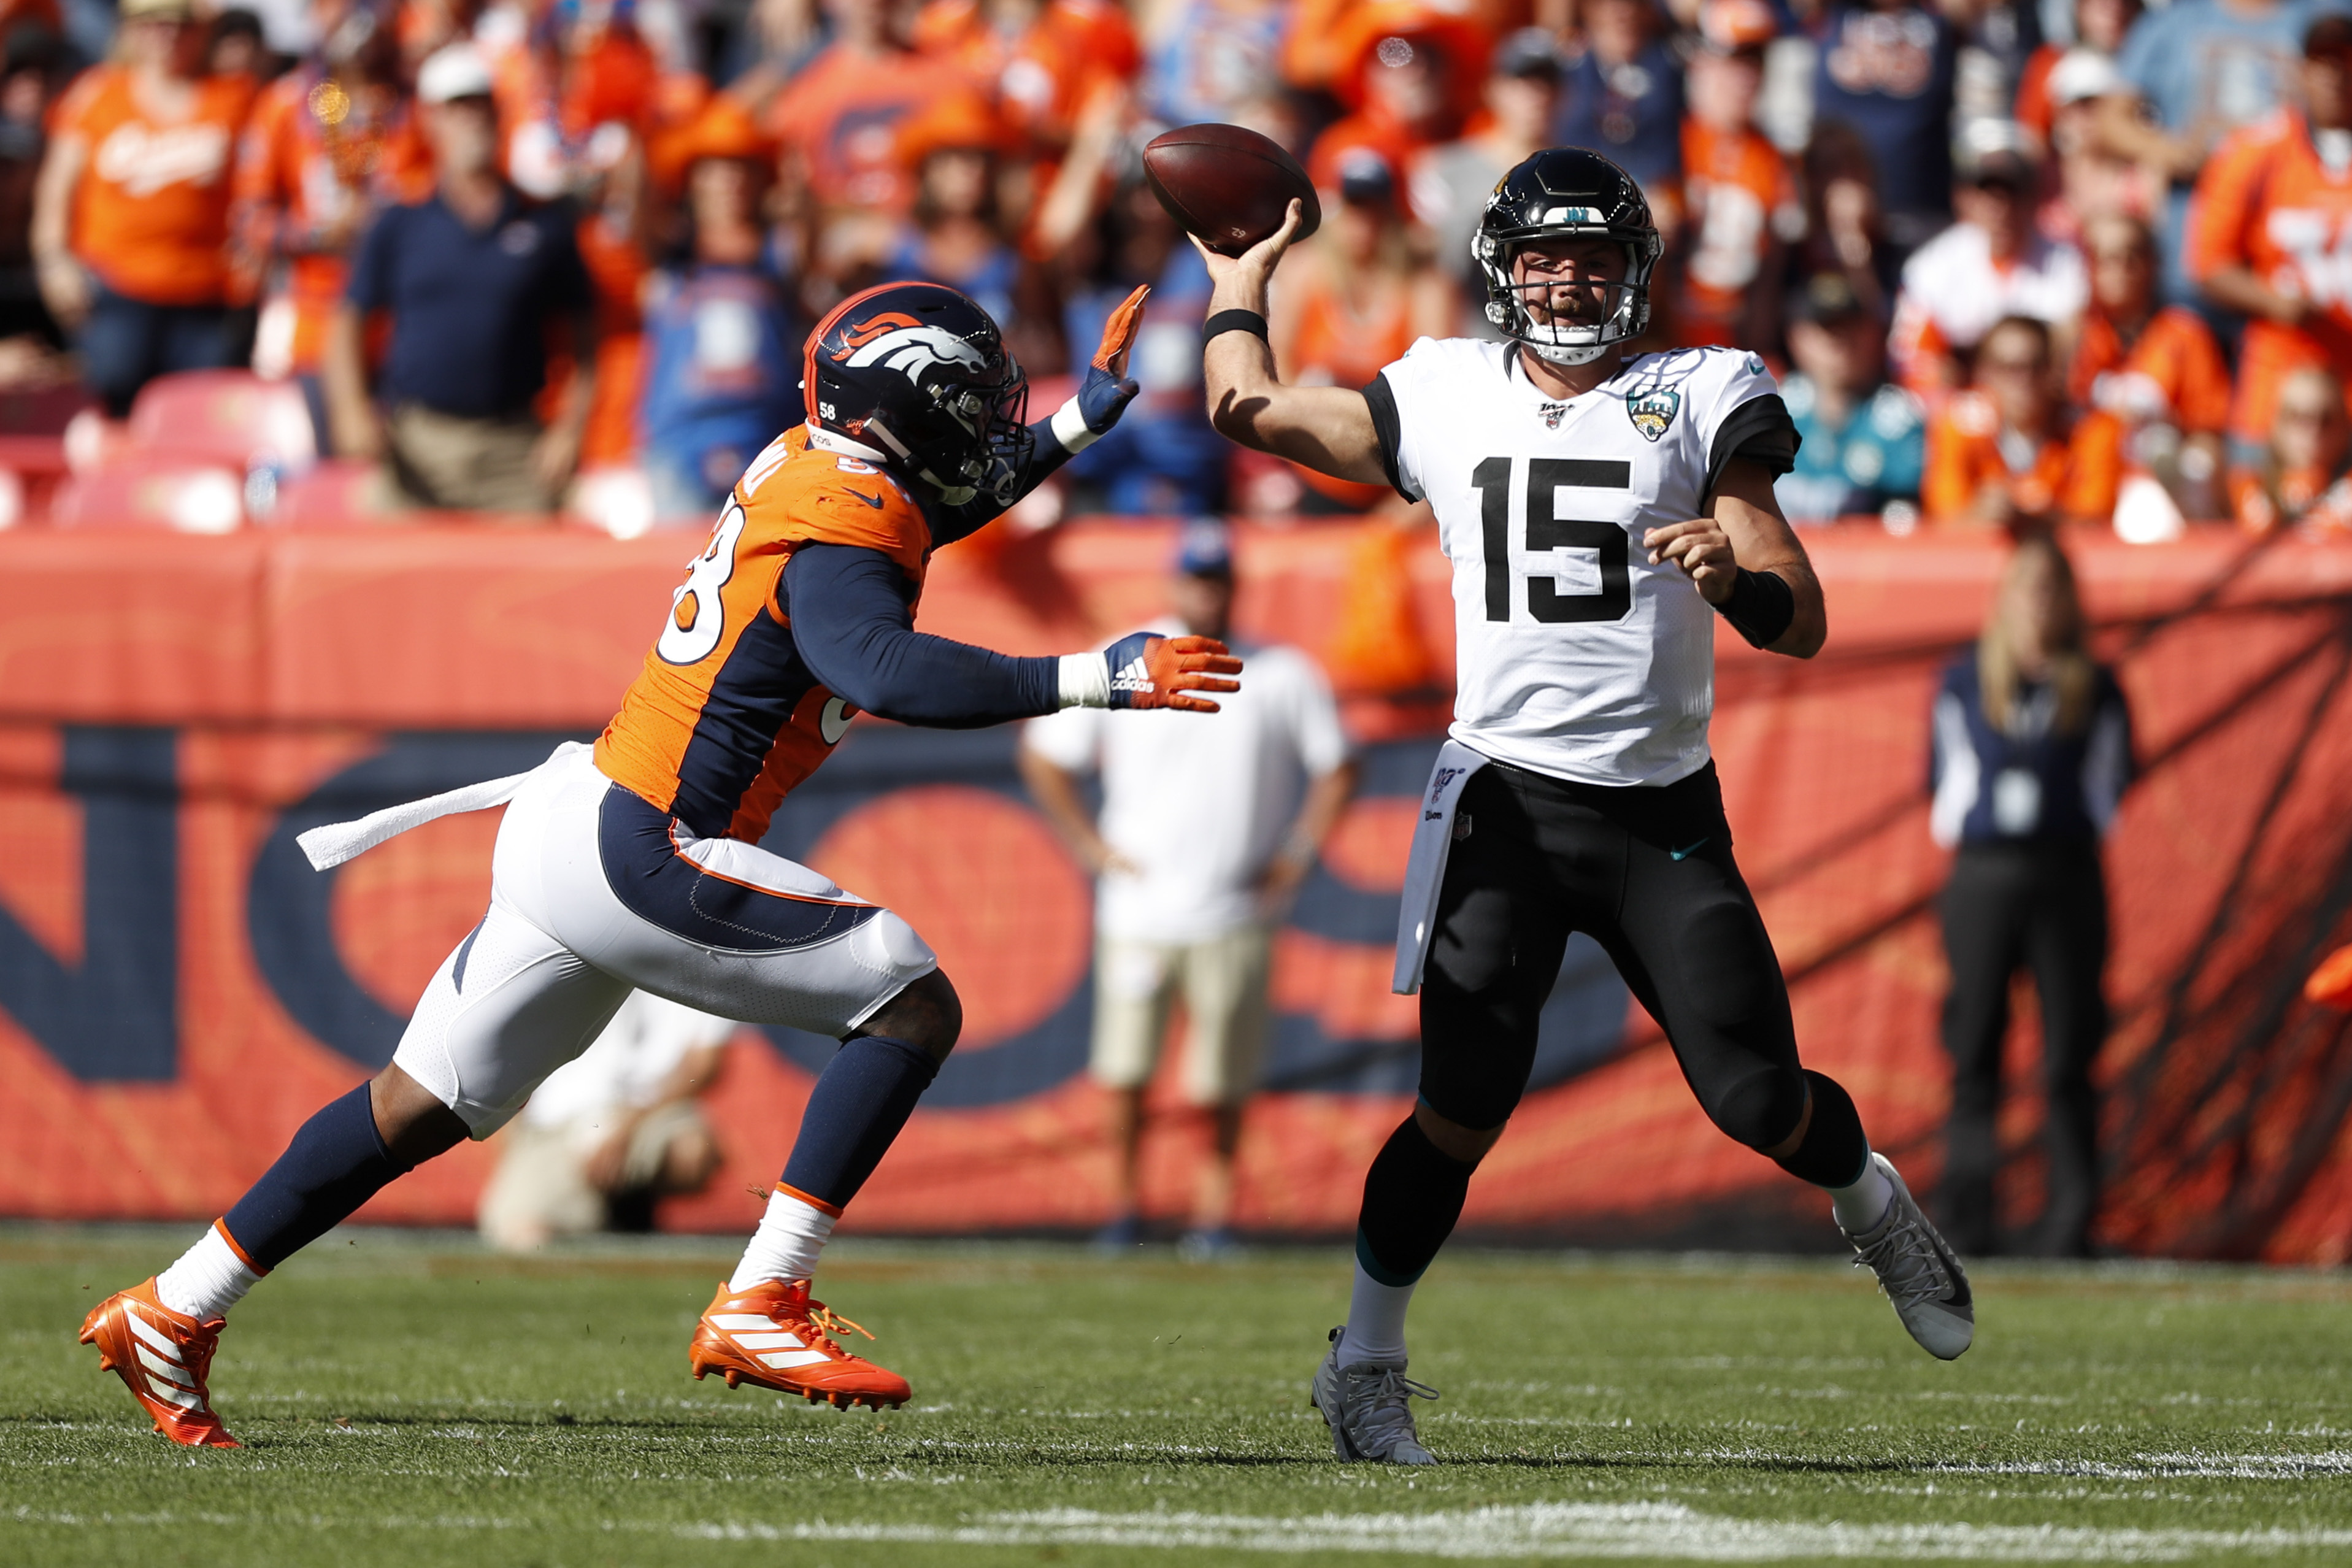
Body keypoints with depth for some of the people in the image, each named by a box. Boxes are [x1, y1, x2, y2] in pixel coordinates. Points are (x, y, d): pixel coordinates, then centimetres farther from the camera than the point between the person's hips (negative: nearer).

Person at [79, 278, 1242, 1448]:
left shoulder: (811, 464, 12)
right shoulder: (841, 527, -17)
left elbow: (933, 505, 33)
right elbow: (887, 669, -35)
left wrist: (1084, 416, 31)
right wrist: (1094, 679, -36)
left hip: (571, 818, 10)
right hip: (635, 861, -10)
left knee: (423, 1110, 19)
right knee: (914, 1005, -9)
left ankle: (173, 1314, 26)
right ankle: (759, 1308, -12)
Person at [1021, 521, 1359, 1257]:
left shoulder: (1284, 677, 4)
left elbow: (1336, 768, 13)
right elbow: (1042, 755, 9)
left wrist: (1298, 853, 3)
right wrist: (1090, 845, 2)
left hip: (1235, 915, 0)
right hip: (1139, 912, 0)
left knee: (1224, 1078, 0)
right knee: (1124, 1066, -5)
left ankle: (1216, 1206, 13)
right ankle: (1124, 1202, 10)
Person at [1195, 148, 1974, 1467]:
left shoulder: (1698, 402, 5)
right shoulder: (1447, 400, 11)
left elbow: (1803, 627, 0)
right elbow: (1248, 408, 22)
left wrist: (1735, 575, -21)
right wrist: (1242, 279, 34)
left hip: (1665, 812, 0)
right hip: (1508, 798, 0)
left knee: (1763, 1101, -5)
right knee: (1465, 1109, -12)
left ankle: (1872, 1199, 30)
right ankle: (1366, 1362, 5)